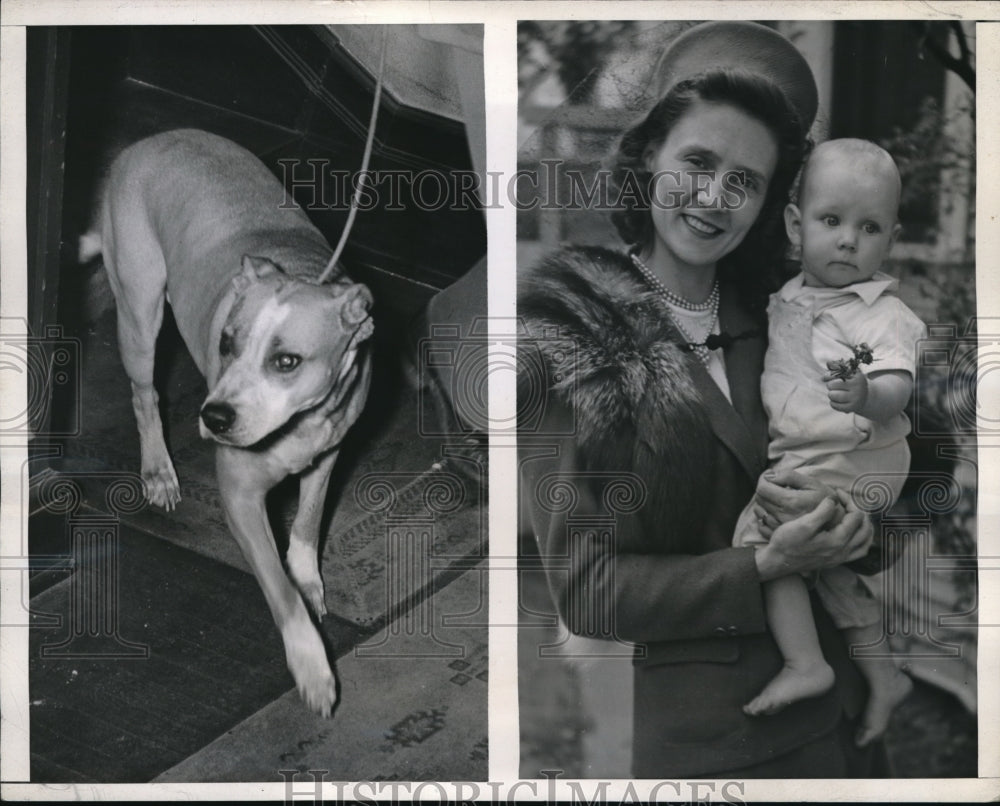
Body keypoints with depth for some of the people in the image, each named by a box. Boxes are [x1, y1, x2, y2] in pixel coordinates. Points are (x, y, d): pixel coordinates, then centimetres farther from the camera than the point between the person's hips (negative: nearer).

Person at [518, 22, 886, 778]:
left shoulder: (775, 313, 1)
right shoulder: (561, 347, -11)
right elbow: (586, 589, -13)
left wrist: (841, 511, -16)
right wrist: (763, 567, -23)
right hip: (707, 734, -4)